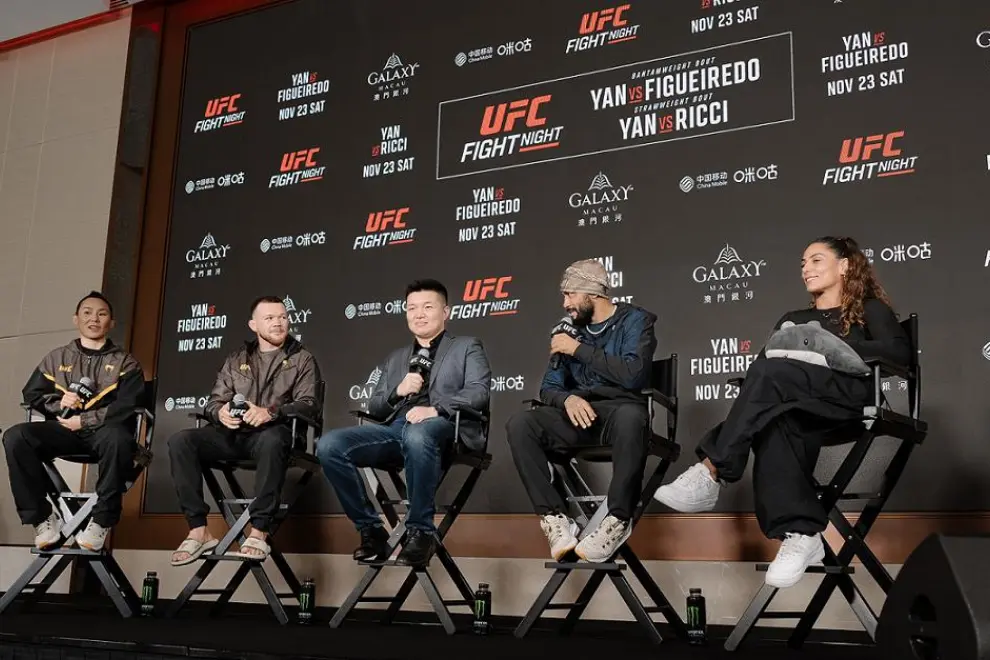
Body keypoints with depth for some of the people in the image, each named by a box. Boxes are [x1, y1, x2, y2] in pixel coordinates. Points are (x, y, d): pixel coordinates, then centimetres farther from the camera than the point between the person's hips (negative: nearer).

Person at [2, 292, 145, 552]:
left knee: (118, 438, -41)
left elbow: (128, 405, -4)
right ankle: (43, 516, -18)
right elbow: (31, 394, 18)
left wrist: (84, 420, -13)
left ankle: (101, 520, -27)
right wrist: (59, 402, -4)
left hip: (102, 430, -3)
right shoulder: (56, 358, 22)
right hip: (64, 429, 3)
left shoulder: (125, 362, 11)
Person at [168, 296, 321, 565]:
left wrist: (271, 412, -23)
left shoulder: (302, 359, 10)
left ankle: (259, 533, -35)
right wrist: (221, 412, -12)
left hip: (271, 433, -4)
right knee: (180, 441, -22)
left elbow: (309, 405, -4)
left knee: (272, 439, -40)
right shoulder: (236, 359, 21)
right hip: (234, 434, 4)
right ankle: (198, 530, -20)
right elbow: (213, 401, 15)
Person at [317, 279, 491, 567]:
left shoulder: (467, 347, 17)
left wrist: (436, 408, -17)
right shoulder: (395, 358, 31)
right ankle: (371, 529, -8)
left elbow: (479, 392, -1)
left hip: (442, 426, -5)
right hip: (394, 427, 5)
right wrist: (397, 391, 2)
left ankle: (421, 532, -24)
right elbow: (374, 407, 24)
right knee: (329, 445, -20)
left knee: (416, 435, -42)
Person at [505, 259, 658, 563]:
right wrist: (567, 399, -12)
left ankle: (618, 520, -27)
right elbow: (549, 387, 14)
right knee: (519, 423, -23)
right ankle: (555, 517, -24)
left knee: (631, 416, -41)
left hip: (618, 410, -4)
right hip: (578, 413, 5)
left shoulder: (635, 320, 2)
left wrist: (579, 349, -11)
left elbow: (634, 375, -17)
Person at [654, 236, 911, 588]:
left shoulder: (870, 310, 19)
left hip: (851, 400, -4)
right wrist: (789, 350, -6)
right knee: (774, 422, -35)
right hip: (804, 410, 4)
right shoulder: (793, 319, 33)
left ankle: (710, 475, -37)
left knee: (771, 373, -32)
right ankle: (800, 534, -44)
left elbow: (900, 352, -2)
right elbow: (765, 362, 18)